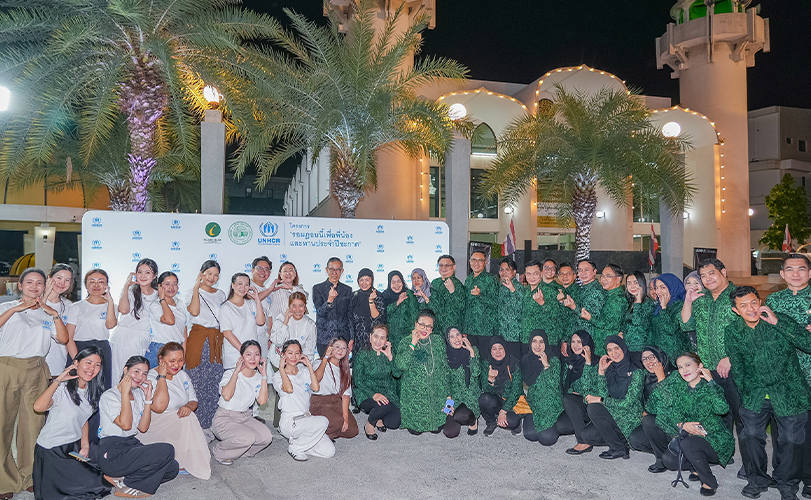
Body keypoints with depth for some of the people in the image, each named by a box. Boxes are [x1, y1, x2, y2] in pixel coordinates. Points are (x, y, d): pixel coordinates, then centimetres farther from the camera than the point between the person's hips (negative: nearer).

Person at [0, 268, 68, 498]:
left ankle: (29, 477, 13)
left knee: (33, 422, 2)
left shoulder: (47, 313, 17)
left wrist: (54, 314, -5)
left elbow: (63, 338, 3)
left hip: (36, 371, 2)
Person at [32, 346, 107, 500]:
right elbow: (38, 407, -39)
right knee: (87, 486, -13)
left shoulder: (93, 390, 4)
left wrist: (85, 445, 5)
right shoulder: (63, 388, -19)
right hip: (51, 450, -7)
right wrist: (58, 380, -33)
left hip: (75, 446, 7)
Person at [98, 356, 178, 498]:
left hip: (133, 446, 8)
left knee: (173, 467, -13)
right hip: (112, 453, -8)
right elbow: (125, 424, -20)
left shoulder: (139, 394, 14)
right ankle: (121, 481, -9)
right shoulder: (109, 396, -6)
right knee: (167, 450, -25)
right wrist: (125, 392, -14)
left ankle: (122, 479, -4)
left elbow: (143, 428, 6)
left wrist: (148, 398, 0)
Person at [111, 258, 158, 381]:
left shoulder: (158, 295, 9)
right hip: (123, 340, -1)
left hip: (144, 342, 1)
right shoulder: (129, 290, 6)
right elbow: (123, 310, -17)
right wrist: (126, 285, -9)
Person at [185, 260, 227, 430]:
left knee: (214, 381, 2)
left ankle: (209, 424, 12)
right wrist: (196, 288, -11)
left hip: (216, 340, 4)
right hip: (197, 337, -4)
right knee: (197, 381, -5)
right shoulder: (193, 292, 4)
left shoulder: (220, 294, 17)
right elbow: (194, 311, -15)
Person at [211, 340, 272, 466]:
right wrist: (236, 372, -22)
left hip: (245, 418, 5)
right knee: (247, 437, -31)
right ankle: (218, 452, -2)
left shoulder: (258, 377, 5)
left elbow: (262, 401, -12)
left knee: (266, 436, -20)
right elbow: (226, 396, -30)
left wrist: (264, 375, -11)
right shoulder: (230, 373, -9)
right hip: (224, 418, -5)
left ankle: (237, 451, 6)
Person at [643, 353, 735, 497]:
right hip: (684, 435, 5)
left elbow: (722, 409, -34)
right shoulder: (675, 382, -4)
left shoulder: (709, 387, -14)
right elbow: (655, 405, -9)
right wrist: (681, 424, -19)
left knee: (687, 443, -34)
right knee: (648, 421, -10)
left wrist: (710, 381, -26)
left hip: (712, 440, -5)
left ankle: (709, 481, -7)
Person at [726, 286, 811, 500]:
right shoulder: (732, 332, 0)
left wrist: (777, 322, -23)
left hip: (789, 393, -2)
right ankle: (757, 480, 22)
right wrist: (742, 393, 11)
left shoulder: (780, 320, -8)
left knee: (791, 439, 3)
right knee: (751, 436, -1)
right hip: (754, 395, 2)